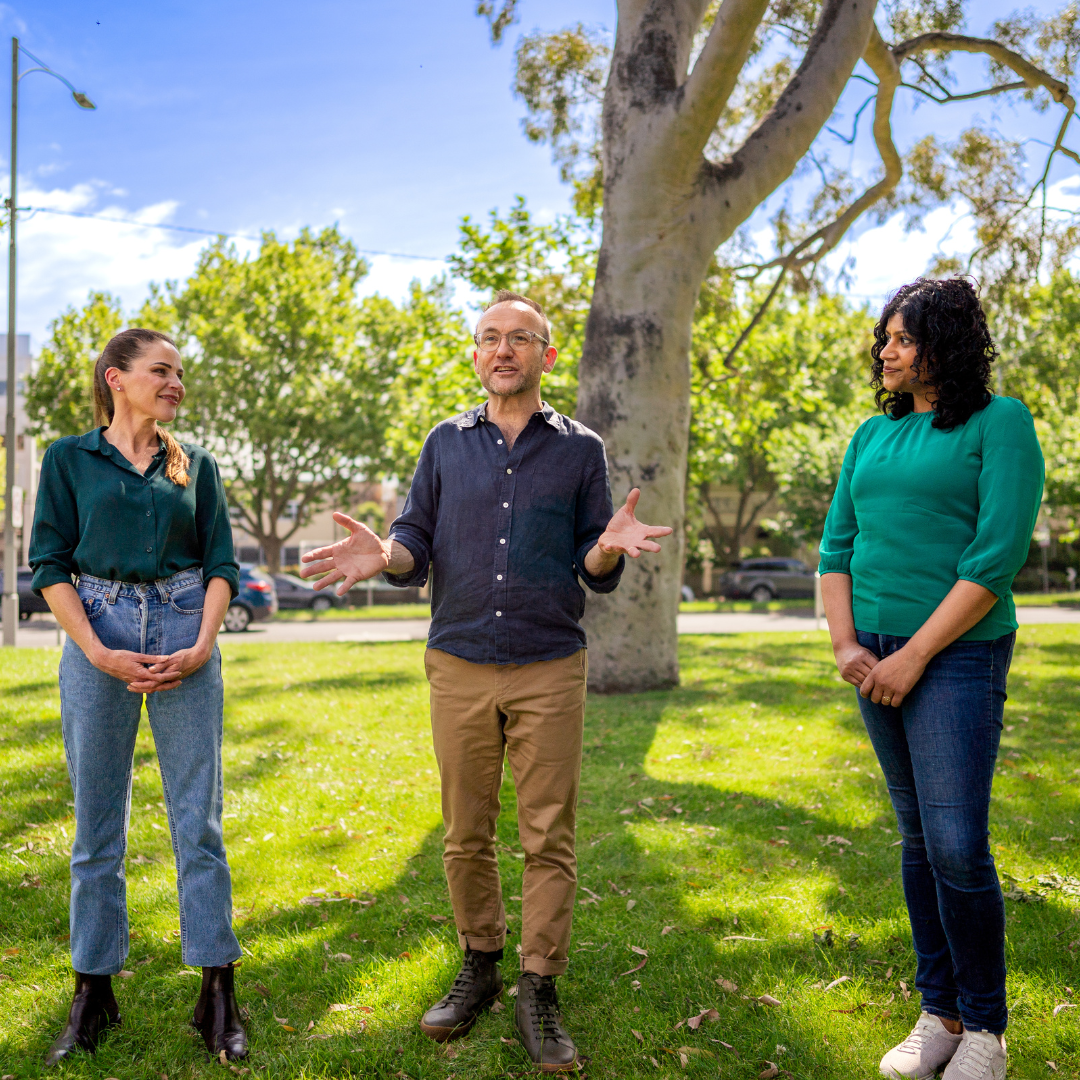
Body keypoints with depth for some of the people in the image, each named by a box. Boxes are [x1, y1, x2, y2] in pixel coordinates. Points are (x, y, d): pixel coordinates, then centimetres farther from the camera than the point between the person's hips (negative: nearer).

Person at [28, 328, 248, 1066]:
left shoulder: (196, 466, 11)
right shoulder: (69, 460, 6)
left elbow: (222, 564, 8)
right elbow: (50, 566, 0)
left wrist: (201, 646, -7)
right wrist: (98, 652, -11)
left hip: (185, 638, 1)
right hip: (98, 634, -1)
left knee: (199, 821, 1)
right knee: (98, 828, 5)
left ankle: (218, 995, 8)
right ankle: (94, 992, 18)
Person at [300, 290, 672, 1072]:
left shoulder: (580, 450, 7)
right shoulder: (446, 444, 11)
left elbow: (595, 571, 5)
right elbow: (418, 542, 7)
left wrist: (611, 549, -19)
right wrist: (384, 555, -15)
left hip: (549, 668, -1)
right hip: (459, 665, 2)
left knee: (549, 837, 1)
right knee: (466, 836, 8)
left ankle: (540, 992, 12)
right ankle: (479, 969, 25)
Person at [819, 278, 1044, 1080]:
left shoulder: (1000, 423, -6)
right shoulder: (874, 435, 13)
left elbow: (998, 556, -14)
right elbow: (837, 545, 13)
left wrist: (913, 656, -16)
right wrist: (846, 644, -2)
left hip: (957, 654, -6)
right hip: (876, 655, 6)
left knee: (957, 845, -8)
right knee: (919, 838, 11)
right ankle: (940, 1014, 22)